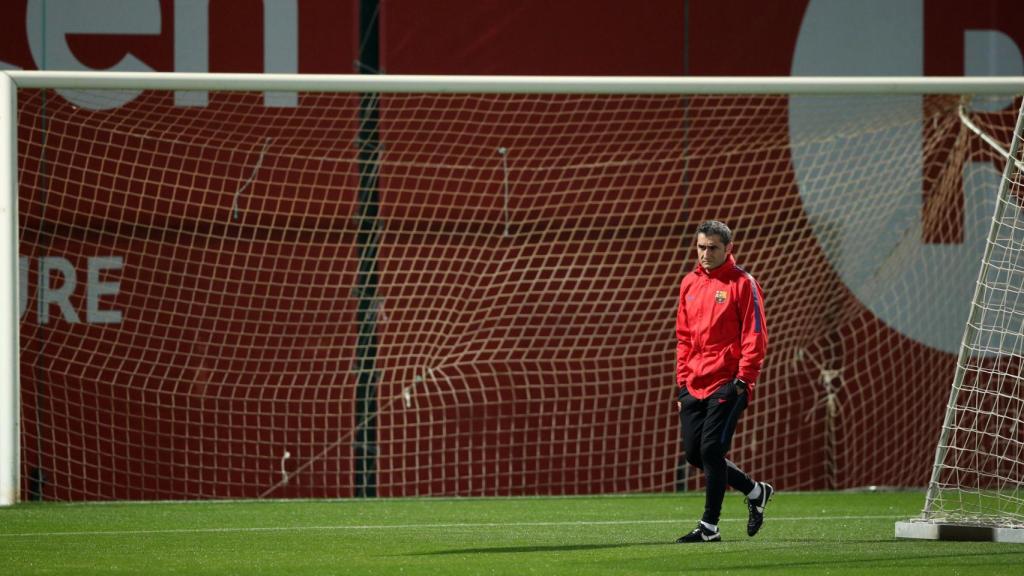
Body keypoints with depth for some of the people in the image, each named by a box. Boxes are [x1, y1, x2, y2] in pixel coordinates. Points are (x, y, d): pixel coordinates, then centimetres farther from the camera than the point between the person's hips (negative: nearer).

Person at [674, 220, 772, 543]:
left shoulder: (743, 284, -5)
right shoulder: (689, 284, 14)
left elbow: (755, 336, -8)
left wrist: (743, 378, -15)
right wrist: (682, 380, 15)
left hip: (727, 384, -7)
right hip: (694, 384, 7)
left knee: (711, 448, -12)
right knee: (694, 452, 6)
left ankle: (710, 527, -5)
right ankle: (755, 492, 26)